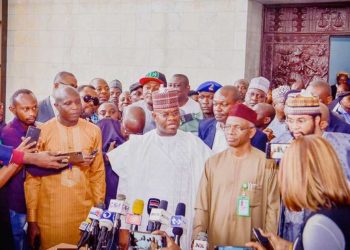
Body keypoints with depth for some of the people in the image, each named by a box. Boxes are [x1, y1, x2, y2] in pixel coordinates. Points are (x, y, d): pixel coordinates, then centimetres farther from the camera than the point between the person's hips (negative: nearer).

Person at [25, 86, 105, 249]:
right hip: (50, 213, -1)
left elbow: (98, 173, 8)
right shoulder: (42, 132, -3)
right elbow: (32, 178, 0)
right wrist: (32, 219, -2)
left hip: (85, 211, 2)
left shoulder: (93, 131, 3)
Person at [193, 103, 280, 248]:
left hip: (252, 244, -2)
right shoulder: (213, 163, 3)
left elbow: (273, 208, -3)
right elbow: (202, 206, 4)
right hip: (215, 242, 2)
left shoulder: (266, 164, -5)